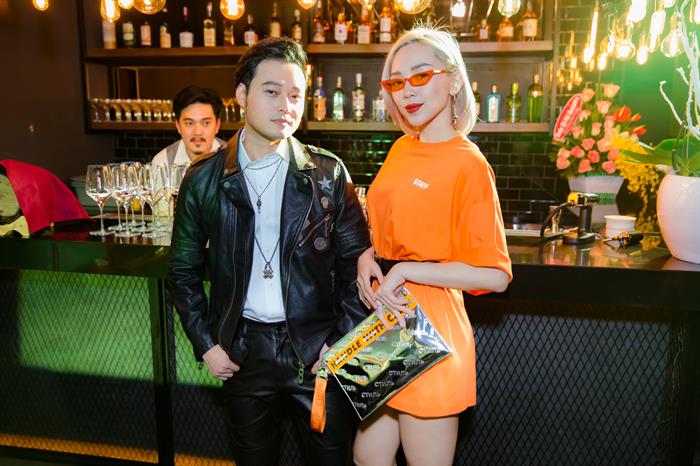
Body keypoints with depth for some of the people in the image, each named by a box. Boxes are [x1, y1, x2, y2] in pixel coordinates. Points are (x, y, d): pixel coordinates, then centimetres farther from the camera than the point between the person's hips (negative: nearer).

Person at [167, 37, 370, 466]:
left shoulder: (329, 174, -5)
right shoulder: (203, 180, -2)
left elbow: (357, 261, -3)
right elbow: (184, 271, 6)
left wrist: (342, 342, -7)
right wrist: (206, 344, 1)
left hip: (316, 349, -1)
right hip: (243, 351, 2)